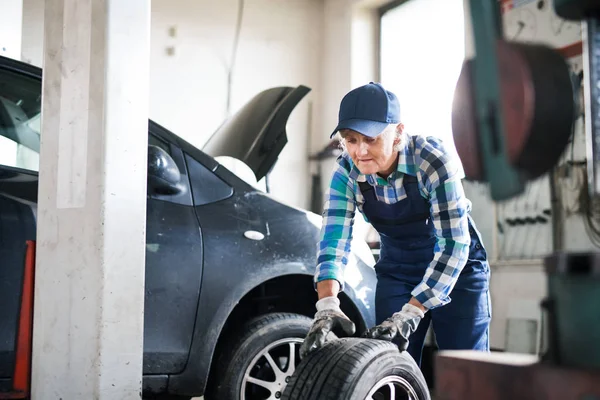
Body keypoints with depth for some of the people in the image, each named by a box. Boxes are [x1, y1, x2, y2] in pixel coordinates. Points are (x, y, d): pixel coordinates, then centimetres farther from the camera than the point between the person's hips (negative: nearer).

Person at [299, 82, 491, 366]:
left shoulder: (433, 159, -28)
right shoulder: (347, 171, -16)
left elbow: (454, 244, -31)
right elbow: (333, 238, -23)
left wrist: (410, 313, -39)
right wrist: (327, 306, -41)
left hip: (457, 267, -3)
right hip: (396, 271, 4)